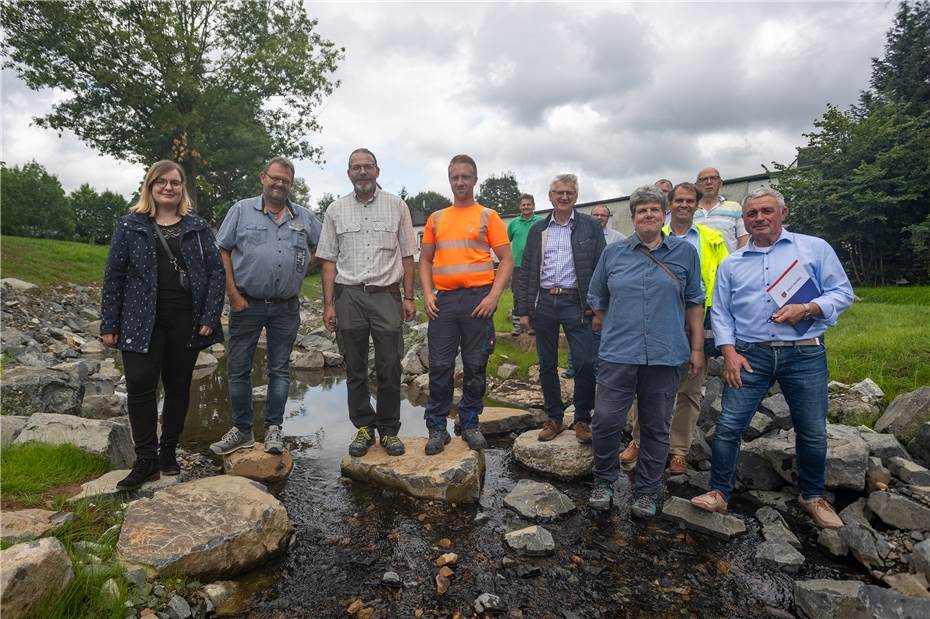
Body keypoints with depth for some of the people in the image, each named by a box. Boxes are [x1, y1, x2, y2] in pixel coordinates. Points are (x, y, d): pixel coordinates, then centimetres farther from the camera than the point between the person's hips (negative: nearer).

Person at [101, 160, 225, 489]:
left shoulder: (198, 226, 7)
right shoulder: (130, 226, 6)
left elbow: (216, 270, 2)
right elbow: (114, 276, 5)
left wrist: (210, 317, -7)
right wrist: (109, 325, 1)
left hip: (186, 322, 1)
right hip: (142, 322, 0)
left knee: (178, 387, 8)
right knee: (140, 385, -8)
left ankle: (168, 453, 23)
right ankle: (146, 460, 4)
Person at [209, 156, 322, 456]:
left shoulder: (304, 217, 8)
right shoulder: (242, 210, 1)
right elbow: (222, 251, 0)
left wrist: (303, 266, 5)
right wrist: (232, 293, -7)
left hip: (286, 307, 2)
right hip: (247, 304, -1)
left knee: (279, 371, 8)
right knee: (238, 369, 5)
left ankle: (273, 430, 19)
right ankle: (242, 430, 20)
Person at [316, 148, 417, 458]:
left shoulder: (397, 206, 7)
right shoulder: (336, 210, 9)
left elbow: (407, 256, 7)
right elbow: (329, 261, 8)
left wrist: (409, 297, 0)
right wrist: (328, 304, 1)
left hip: (386, 294, -1)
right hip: (348, 295, 2)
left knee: (390, 369, 1)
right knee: (355, 369, 8)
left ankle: (389, 429, 16)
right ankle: (363, 428, 21)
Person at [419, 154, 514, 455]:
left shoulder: (488, 216, 4)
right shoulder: (436, 218, 14)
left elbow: (507, 260, 0)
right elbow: (425, 260, 15)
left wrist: (493, 297, -11)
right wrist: (427, 294, 0)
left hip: (477, 299, -2)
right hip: (443, 300, 2)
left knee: (475, 366, 6)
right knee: (440, 367, 3)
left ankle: (470, 424, 22)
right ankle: (437, 428, 15)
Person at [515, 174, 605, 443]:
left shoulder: (591, 227, 4)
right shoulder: (537, 230, 12)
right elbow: (526, 271, 11)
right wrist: (524, 309, 6)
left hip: (575, 303, -3)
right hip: (543, 302, 3)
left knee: (585, 364, -5)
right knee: (547, 365, 9)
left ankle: (582, 420, 12)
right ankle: (554, 418, 23)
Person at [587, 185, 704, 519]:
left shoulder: (685, 252, 7)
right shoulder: (613, 253, 7)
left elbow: (694, 302, 9)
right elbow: (597, 299, 16)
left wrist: (697, 347, 5)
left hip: (666, 356, 1)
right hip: (618, 355, 0)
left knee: (656, 428, 10)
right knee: (606, 421, -3)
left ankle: (646, 492, 27)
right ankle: (604, 481, 21)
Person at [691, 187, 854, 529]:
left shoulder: (815, 248, 5)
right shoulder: (731, 264, 10)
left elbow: (842, 292, 3)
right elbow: (720, 311, 8)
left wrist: (806, 309, -15)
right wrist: (729, 353, -4)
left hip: (805, 354, 0)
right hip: (749, 355, 1)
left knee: (812, 431, 11)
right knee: (729, 425, -3)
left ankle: (812, 496, 33)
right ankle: (719, 493, 11)